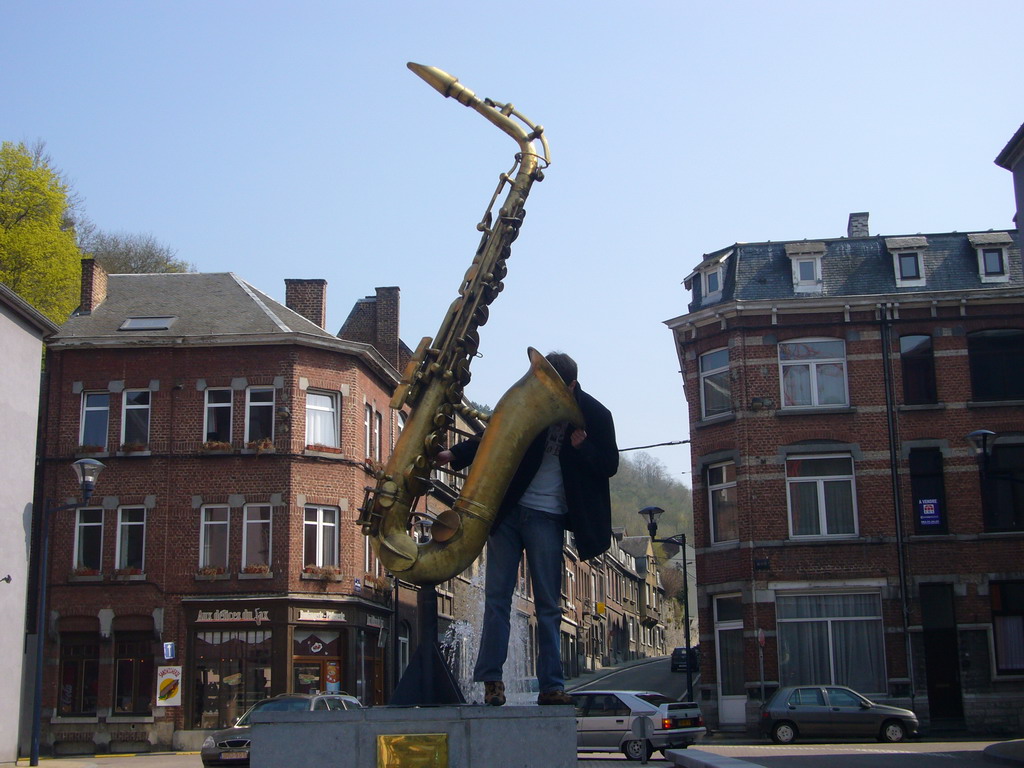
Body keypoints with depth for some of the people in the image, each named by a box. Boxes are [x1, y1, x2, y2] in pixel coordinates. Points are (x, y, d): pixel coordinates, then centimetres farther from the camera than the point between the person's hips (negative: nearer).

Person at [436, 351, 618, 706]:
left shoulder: (595, 416, 0)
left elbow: (610, 464, 3)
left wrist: (581, 447, -15)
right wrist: (455, 455, -4)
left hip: (547, 518, -1)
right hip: (506, 510, 1)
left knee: (549, 604, 1)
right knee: (497, 595, 0)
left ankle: (551, 685, 4)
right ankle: (491, 678, 6)